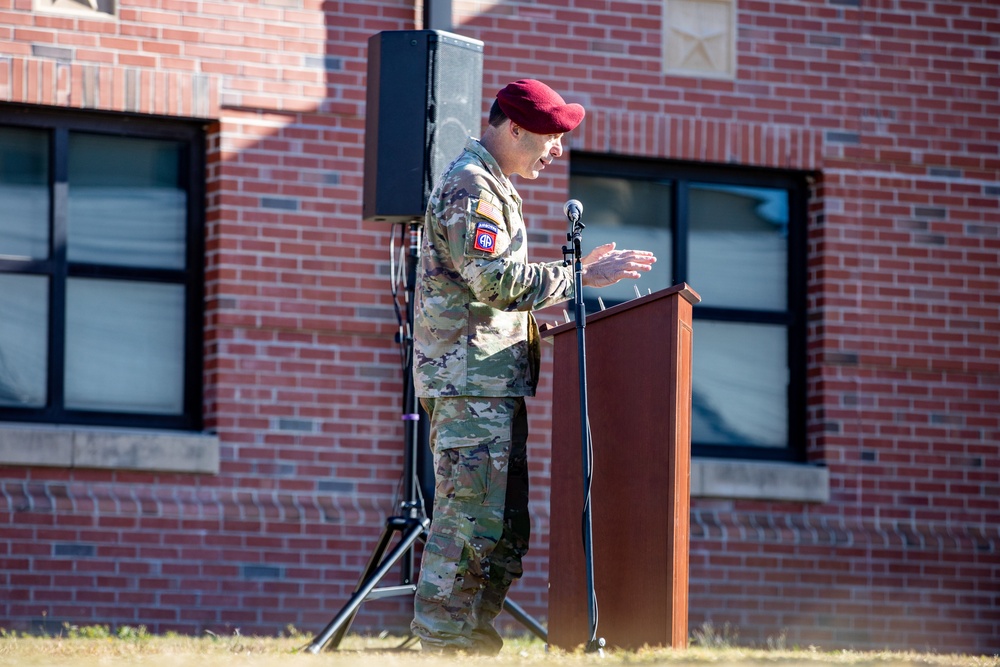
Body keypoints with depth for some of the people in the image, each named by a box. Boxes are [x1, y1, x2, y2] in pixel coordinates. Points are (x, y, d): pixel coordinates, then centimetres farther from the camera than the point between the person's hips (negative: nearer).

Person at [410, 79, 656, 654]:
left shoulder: (493, 186, 24)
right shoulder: (470, 186, -10)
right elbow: (498, 282, -20)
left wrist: (574, 272, 18)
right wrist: (580, 276, -15)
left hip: (496, 385, 10)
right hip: (471, 381, -10)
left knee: (508, 525, 10)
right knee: (472, 519, -11)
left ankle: (470, 634, 13)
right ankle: (442, 639, -10)